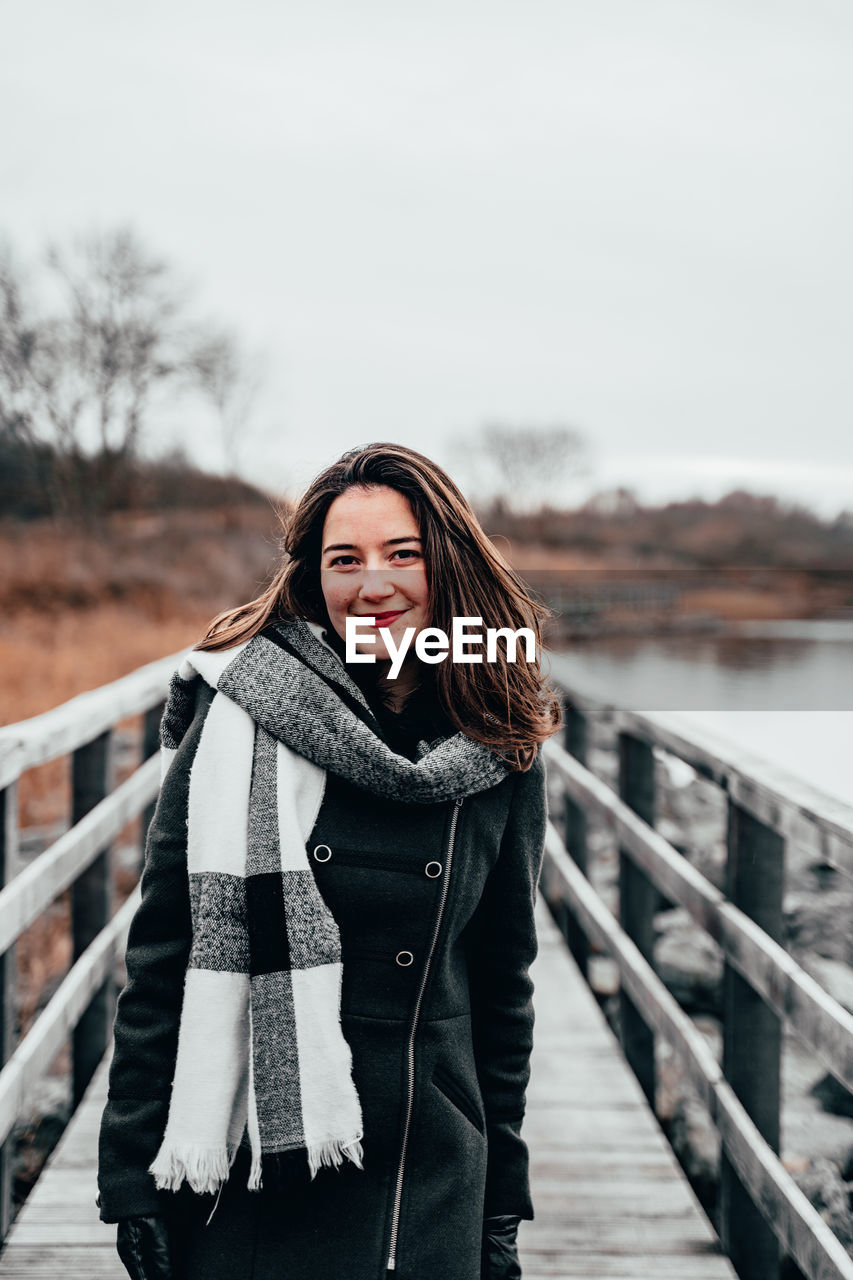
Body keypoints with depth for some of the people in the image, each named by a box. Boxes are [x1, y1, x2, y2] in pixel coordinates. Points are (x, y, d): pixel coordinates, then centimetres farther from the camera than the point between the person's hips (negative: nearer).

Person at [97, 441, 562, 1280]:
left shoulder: (499, 753, 1)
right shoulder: (242, 717, -8)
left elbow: (503, 982, 9)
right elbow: (162, 955, -5)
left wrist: (502, 1210, 10)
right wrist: (134, 1181, -6)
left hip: (433, 1191, 2)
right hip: (249, 1178, -2)